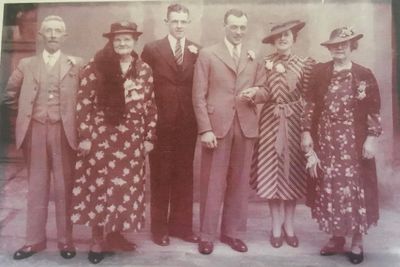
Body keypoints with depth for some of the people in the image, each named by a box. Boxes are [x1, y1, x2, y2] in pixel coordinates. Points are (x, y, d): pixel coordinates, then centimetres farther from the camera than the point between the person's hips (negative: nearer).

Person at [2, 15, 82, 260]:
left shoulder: (76, 64, 3)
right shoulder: (27, 64, 10)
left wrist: (77, 119, -1)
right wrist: (23, 114, 11)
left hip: (64, 131, -2)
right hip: (35, 130, 2)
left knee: (65, 187, 3)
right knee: (36, 187, 9)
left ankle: (66, 240, 14)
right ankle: (35, 240, 19)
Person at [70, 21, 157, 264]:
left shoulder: (144, 70, 5)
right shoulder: (96, 67, -1)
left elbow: (151, 107, 7)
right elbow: (84, 103, -3)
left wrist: (149, 138, 4)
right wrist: (84, 136, -7)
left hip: (132, 140, 2)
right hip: (101, 136, -2)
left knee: (126, 188, 8)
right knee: (99, 186, 3)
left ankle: (115, 235, 24)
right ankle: (98, 240, 15)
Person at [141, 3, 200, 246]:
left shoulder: (197, 51, 7)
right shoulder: (152, 49, 1)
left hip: (187, 122, 2)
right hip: (161, 122, -2)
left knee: (184, 176, 10)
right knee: (161, 176, 6)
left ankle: (181, 225, 23)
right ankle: (160, 227, 17)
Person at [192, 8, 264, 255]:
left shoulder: (254, 58, 15)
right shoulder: (208, 54, 3)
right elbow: (199, 96, -3)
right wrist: (205, 129, -11)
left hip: (246, 126, 3)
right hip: (216, 125, -3)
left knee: (239, 183, 8)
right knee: (212, 183, 1)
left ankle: (233, 232, 21)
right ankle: (207, 235, 14)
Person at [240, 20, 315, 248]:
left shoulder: (305, 64, 2)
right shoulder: (265, 63, 4)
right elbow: (266, 93, -3)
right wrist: (255, 92, -23)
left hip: (294, 123, 0)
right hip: (271, 122, 1)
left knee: (292, 171, 5)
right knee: (271, 172, 2)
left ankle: (289, 226, 20)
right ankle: (277, 227, 16)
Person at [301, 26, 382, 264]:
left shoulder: (364, 75, 0)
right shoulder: (320, 72, 5)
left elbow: (374, 111, -1)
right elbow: (311, 104, 6)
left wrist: (372, 138, -7)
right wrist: (306, 132, 1)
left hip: (353, 142, -2)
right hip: (325, 140, 2)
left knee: (355, 187, 2)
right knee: (329, 188, 6)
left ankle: (357, 242, 17)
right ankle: (337, 238, 21)